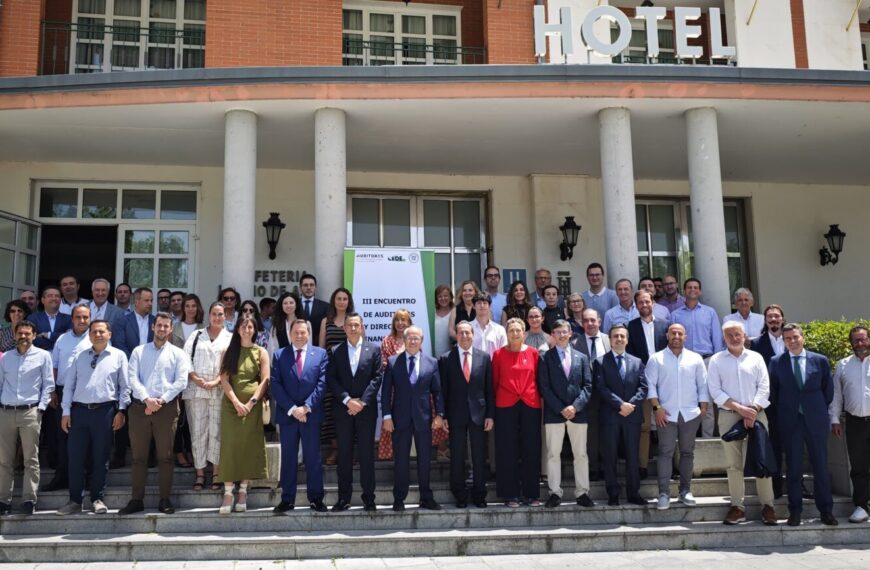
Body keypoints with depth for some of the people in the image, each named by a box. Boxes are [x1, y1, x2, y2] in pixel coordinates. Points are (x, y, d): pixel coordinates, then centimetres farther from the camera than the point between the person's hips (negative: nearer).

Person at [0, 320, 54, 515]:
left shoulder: (43, 356, 4)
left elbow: (48, 384, 2)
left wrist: (41, 407, -6)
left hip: (30, 412, -3)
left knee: (31, 459, -2)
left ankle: (29, 500, 1)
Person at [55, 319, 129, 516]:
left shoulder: (119, 356, 4)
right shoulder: (79, 356, 11)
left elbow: (124, 386, 3)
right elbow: (70, 385, 9)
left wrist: (121, 411, -4)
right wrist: (66, 412, 3)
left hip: (105, 411, -2)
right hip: (79, 410, 2)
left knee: (100, 458, 5)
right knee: (76, 457, 2)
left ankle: (97, 499, 15)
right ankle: (75, 500, 12)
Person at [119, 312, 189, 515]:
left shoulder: (178, 354, 7)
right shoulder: (138, 351, 11)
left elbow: (181, 382, -3)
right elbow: (133, 379, 0)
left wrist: (161, 400, -12)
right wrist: (146, 399, -15)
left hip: (167, 407, -1)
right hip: (139, 407, 1)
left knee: (165, 456, 1)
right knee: (138, 456, 4)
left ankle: (165, 500, 7)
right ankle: (137, 500, 10)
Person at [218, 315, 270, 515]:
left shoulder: (261, 352, 9)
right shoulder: (228, 351, 10)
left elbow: (265, 380, 1)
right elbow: (224, 379, 1)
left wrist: (251, 402, -11)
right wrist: (236, 402, -11)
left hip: (253, 406, 0)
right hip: (231, 404, 0)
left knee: (249, 446, -1)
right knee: (229, 446, -5)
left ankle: (243, 492, 5)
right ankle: (228, 494, -5)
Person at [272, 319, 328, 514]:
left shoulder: (320, 354, 5)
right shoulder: (279, 355, 6)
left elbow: (322, 383, -3)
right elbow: (276, 385, -2)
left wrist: (306, 407, -12)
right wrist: (292, 408, -12)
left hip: (311, 414, -1)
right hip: (287, 414, 1)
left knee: (313, 458, 4)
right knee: (288, 458, 7)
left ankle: (316, 498, 12)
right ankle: (287, 499, 13)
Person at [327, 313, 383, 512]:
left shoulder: (374, 349, 5)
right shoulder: (335, 351, 7)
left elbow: (377, 377, -2)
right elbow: (331, 379, 0)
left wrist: (362, 401, -11)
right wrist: (347, 400, -12)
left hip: (366, 409, -1)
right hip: (343, 409, 1)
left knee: (367, 454, 2)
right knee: (344, 454, 5)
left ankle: (368, 497, 8)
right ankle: (344, 497, 10)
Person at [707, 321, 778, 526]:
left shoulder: (756, 358, 9)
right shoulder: (716, 360, 6)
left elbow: (764, 387, 4)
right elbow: (715, 390, -1)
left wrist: (753, 410, -10)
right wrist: (739, 408, -11)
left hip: (756, 414, 0)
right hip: (728, 416, 0)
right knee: (734, 463, 2)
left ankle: (768, 505, 5)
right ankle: (737, 506, 6)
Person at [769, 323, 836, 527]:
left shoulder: (820, 361, 2)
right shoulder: (776, 362, 2)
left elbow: (828, 390, 10)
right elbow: (773, 391, 9)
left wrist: (819, 410, 10)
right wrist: (782, 409, 6)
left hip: (816, 420, 0)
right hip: (790, 421, 0)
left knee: (821, 466, 5)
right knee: (793, 467, 5)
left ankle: (826, 510, 16)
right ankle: (795, 510, 12)